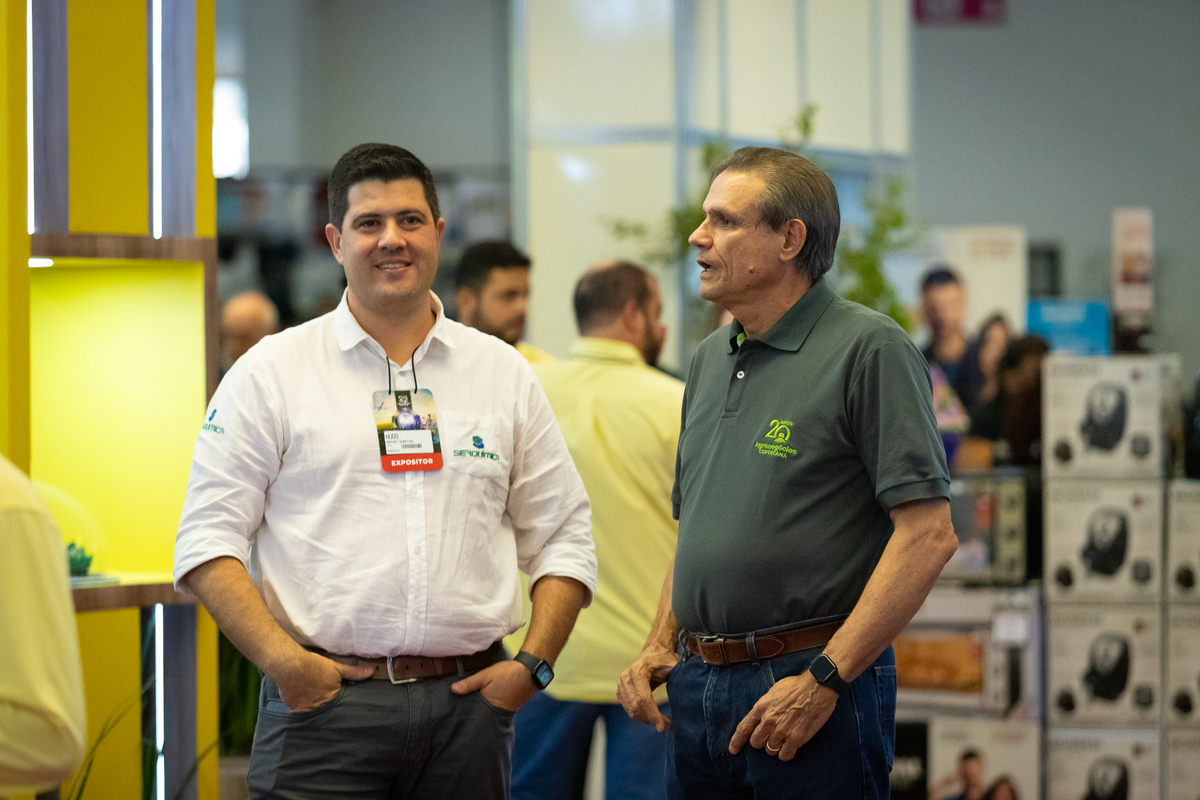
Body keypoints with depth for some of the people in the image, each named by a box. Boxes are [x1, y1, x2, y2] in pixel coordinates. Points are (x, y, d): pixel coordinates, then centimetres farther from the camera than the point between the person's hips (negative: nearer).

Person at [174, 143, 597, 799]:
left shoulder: (505, 375, 13)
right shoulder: (271, 372, 4)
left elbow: (564, 538, 14)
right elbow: (209, 541, -1)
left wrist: (534, 663, 0)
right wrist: (282, 659, -13)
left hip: (468, 703, 3)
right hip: (322, 700, -2)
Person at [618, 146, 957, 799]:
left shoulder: (869, 349, -9)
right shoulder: (709, 361, 15)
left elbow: (928, 535, -16)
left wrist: (825, 678, -19)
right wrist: (661, 646, 8)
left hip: (813, 686, -7)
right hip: (696, 690, 7)